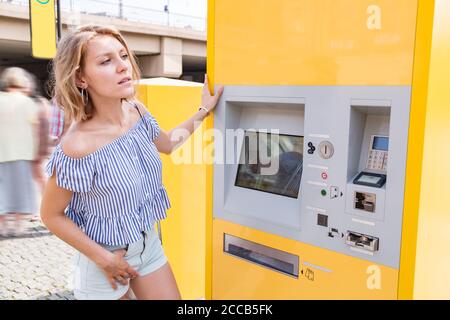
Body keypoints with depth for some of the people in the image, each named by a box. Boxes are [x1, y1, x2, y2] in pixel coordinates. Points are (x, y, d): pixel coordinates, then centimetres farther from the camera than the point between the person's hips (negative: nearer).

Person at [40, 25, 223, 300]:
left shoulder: (136, 110, -9)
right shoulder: (78, 147, -29)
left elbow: (167, 143, 13)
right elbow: (51, 215, -15)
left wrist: (203, 111, 10)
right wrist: (103, 258, -15)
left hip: (149, 243, 6)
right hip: (107, 258, -6)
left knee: (172, 297, 17)